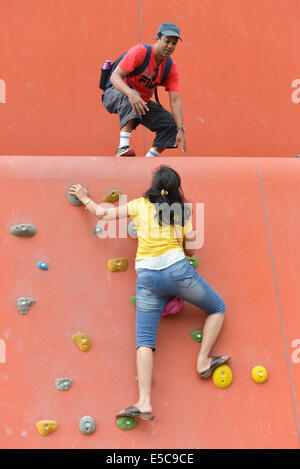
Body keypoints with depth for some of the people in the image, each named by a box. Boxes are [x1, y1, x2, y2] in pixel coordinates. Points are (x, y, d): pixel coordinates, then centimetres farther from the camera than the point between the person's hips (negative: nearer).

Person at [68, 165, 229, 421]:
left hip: (147, 277, 1)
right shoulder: (183, 210, 10)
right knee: (217, 308, 21)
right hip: (177, 269, -1)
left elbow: (103, 213, 14)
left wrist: (84, 198, 32)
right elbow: (190, 250, 11)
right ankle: (203, 360, 14)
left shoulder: (140, 205, 10)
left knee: (145, 340, 1)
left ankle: (144, 402, -7)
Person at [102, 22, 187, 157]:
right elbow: (115, 77, -30)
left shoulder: (171, 67, -5)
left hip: (142, 102, 6)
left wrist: (180, 130, -24)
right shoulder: (140, 51, -22)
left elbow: (175, 100, -11)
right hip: (115, 94, -6)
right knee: (132, 95, -39)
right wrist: (131, 94, -51)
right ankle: (123, 147, -45)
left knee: (172, 124, -8)